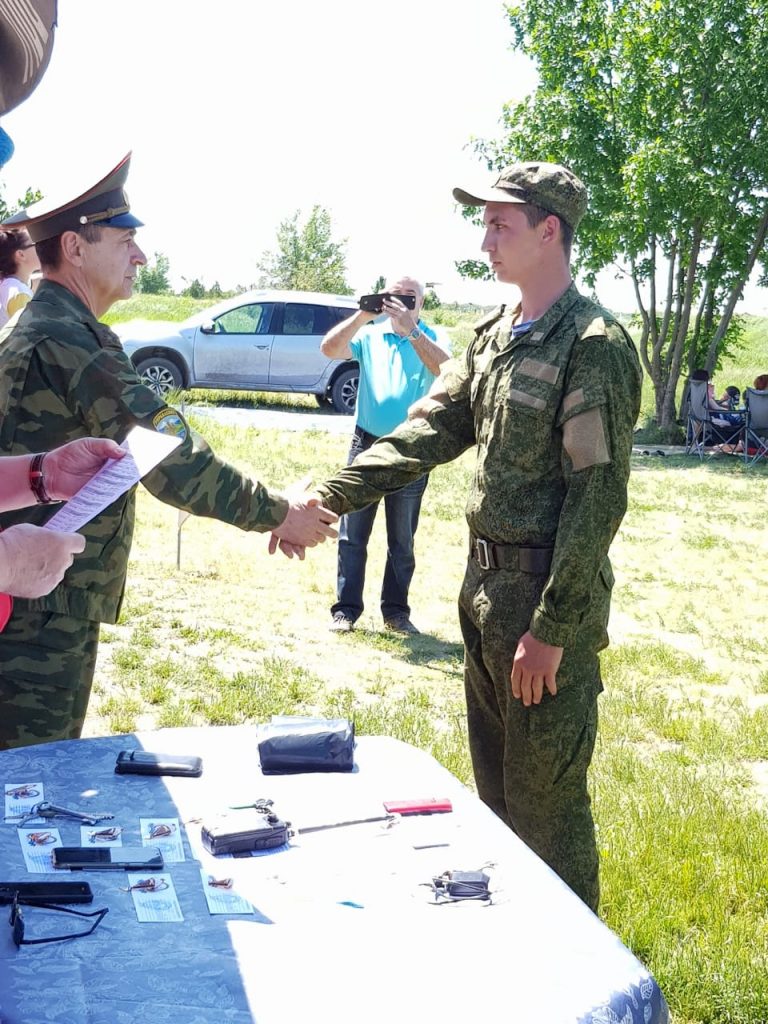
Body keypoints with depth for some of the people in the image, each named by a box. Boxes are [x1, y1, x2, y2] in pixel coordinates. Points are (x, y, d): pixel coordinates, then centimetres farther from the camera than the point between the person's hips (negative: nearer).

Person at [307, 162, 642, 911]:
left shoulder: (593, 345, -17)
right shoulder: (495, 335, 10)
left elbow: (599, 498, -20)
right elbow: (426, 432, 7)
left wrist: (552, 630, -20)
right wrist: (327, 500, -4)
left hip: (548, 598, -9)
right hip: (486, 588, 9)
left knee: (544, 801, 3)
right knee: (494, 786, 20)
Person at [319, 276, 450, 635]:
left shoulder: (431, 339, 0)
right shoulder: (370, 334, 5)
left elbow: (445, 368, -22)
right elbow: (329, 349, -10)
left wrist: (411, 330, -30)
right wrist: (362, 315, -21)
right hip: (366, 444, 1)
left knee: (402, 541, 8)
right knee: (352, 534, 3)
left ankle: (396, 611, 17)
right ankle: (346, 609, 9)